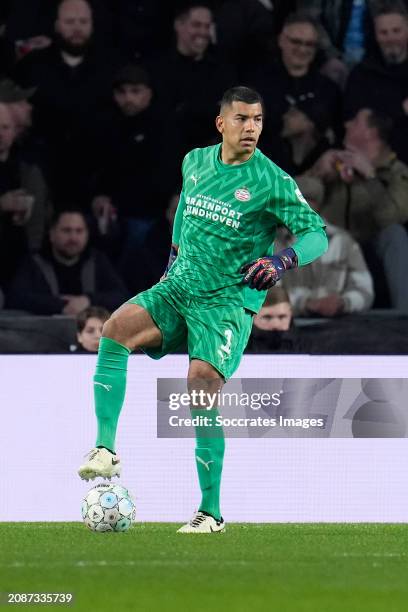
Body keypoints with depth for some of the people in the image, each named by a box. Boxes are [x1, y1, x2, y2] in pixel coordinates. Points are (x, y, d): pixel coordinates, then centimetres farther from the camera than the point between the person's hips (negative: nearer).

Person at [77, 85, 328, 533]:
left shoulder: (271, 181, -8)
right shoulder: (195, 162, 8)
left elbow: (317, 234, -8)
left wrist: (281, 261, -26)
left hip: (229, 300, -4)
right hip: (179, 287, 4)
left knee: (201, 387, -19)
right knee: (116, 329, -22)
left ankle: (211, 511, -9)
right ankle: (105, 450, -24)